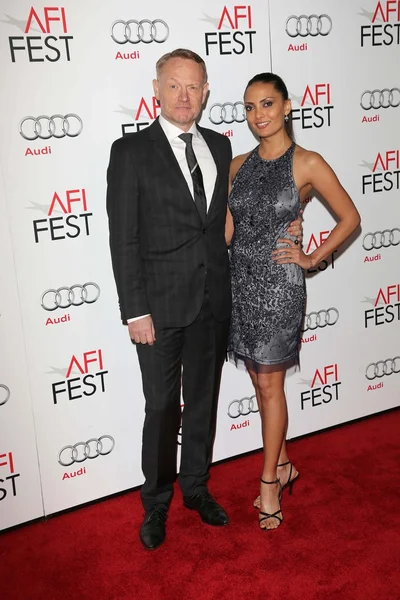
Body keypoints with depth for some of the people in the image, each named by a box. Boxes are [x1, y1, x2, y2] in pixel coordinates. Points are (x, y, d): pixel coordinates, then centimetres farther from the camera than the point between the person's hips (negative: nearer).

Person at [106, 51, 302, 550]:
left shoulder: (219, 146, 7)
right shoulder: (131, 151, -7)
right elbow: (123, 239, -10)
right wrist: (135, 312, -13)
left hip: (213, 301, 5)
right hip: (161, 304, -4)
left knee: (203, 400, 17)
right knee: (162, 407, 6)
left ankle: (196, 486, 37)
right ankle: (156, 503, 28)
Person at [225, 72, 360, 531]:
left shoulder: (307, 163, -7)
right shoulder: (238, 165, 7)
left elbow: (349, 218, -1)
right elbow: (227, 229, 9)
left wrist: (312, 259, -5)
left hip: (278, 284, -5)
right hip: (240, 281, 5)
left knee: (269, 385, 2)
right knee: (260, 380, 14)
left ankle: (269, 481, 19)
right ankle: (283, 465, 32)